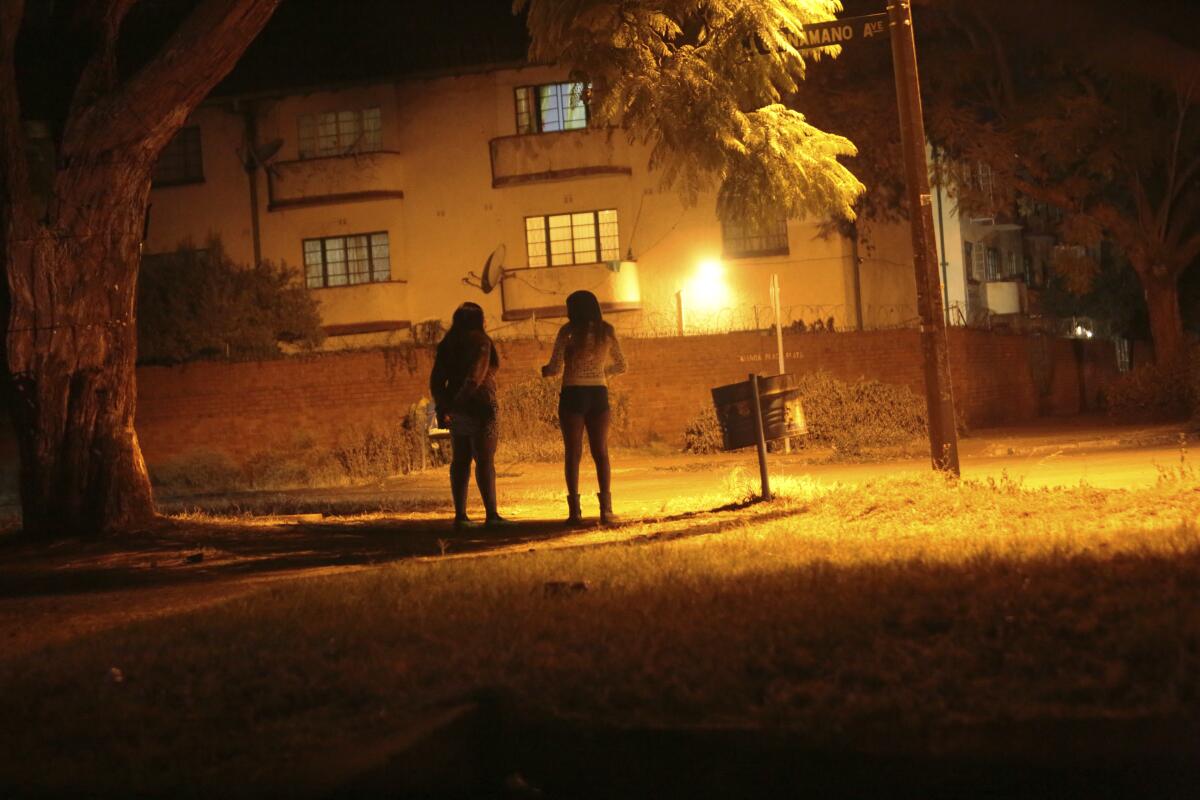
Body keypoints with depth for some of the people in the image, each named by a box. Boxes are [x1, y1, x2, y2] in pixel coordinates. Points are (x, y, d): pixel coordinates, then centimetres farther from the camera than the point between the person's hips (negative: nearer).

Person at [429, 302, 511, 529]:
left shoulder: (447, 344, 12)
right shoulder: (480, 340, -6)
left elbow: (436, 381, 9)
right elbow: (476, 376, -17)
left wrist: (442, 408, 9)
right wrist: (457, 401, -15)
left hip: (457, 410, 6)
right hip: (479, 408, -6)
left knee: (460, 461, 8)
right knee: (485, 460, -7)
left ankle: (460, 515, 6)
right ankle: (491, 515, -10)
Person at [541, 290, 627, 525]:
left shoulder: (568, 331, -6)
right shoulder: (606, 331, 5)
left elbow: (556, 367, -10)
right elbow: (620, 366, 13)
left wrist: (544, 371, 12)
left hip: (573, 394, -2)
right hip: (599, 393, 3)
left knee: (573, 453, 3)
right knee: (601, 452, 6)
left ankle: (575, 510, -1)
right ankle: (606, 508, -2)